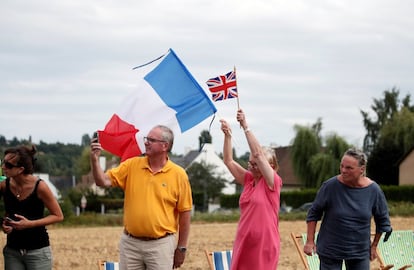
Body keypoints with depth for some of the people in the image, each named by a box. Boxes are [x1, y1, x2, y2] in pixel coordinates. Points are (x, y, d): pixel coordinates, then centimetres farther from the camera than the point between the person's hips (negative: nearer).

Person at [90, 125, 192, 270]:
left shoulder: (179, 174, -4)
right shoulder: (131, 165, 4)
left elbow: (184, 213, -1)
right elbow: (103, 181, -3)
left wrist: (181, 248, 0)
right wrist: (94, 159, -20)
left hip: (160, 245, -3)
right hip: (130, 243, 3)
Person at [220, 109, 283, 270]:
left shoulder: (273, 182, -8)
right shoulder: (248, 180, 9)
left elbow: (258, 154, -18)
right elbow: (228, 161, 6)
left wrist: (245, 127, -19)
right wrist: (227, 136, -7)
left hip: (264, 245, -6)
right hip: (244, 243, 6)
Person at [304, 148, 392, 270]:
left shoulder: (373, 190, -7)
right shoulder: (330, 186, -13)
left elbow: (383, 221, 9)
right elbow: (314, 213, -1)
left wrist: (374, 245, 10)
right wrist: (310, 241, -4)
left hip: (360, 252, 2)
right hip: (330, 251, -2)